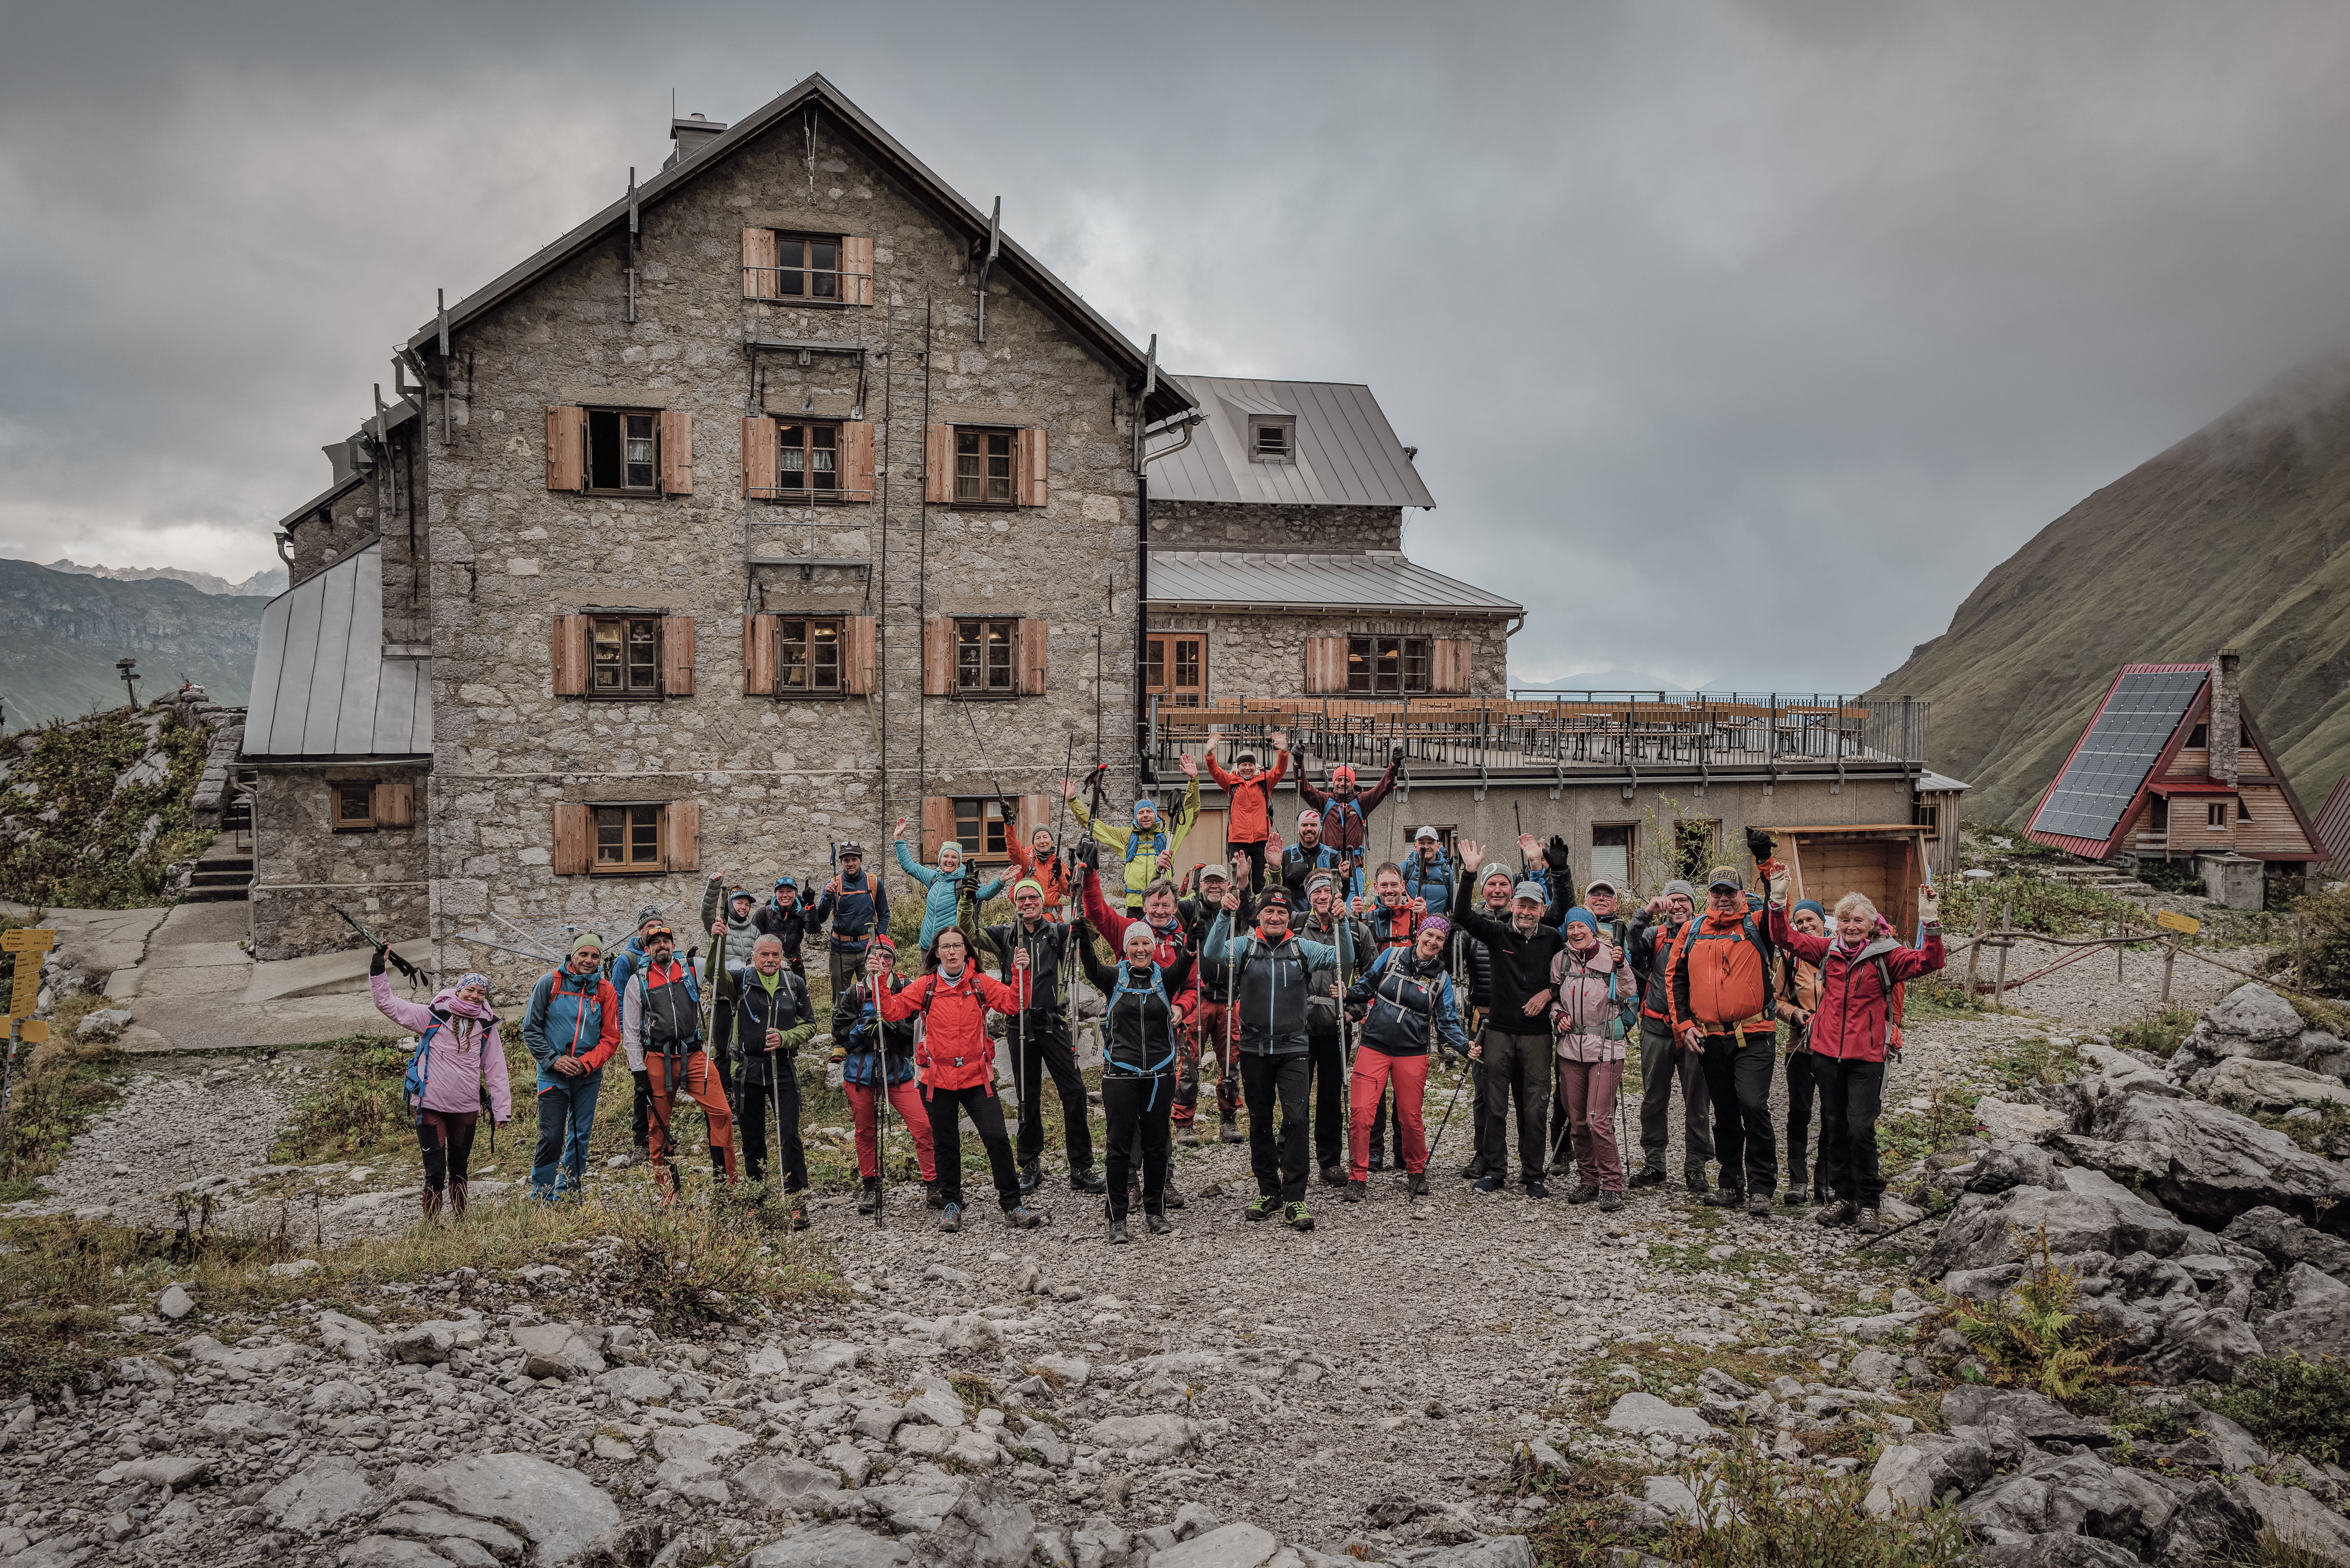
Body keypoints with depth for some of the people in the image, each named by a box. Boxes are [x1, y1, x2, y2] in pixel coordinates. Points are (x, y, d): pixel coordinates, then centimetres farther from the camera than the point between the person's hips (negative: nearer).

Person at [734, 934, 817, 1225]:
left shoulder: (795, 984, 7)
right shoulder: (742, 981, 3)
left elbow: (809, 1024, 10)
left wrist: (785, 1038, -7)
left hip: (784, 1069, 0)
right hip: (749, 1069, 0)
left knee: (789, 1135, -7)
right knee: (752, 1138, 9)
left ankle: (797, 1202, -4)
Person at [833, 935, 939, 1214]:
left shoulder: (906, 990, 1)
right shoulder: (854, 993, 3)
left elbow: (917, 1027, -5)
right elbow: (840, 1029, 1)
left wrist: (894, 1025, -22)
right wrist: (865, 1028, -15)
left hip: (897, 1069, -1)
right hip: (860, 1070, 1)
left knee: (923, 1126, -11)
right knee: (865, 1131, 11)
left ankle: (933, 1184, -3)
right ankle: (870, 1186, 26)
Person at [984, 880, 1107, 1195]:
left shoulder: (1057, 933, 6)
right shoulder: (1006, 935, 10)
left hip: (1053, 1023, -1)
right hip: (1020, 1024, 1)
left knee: (1074, 1092, -7)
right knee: (1028, 1098, 9)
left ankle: (1081, 1168, -1)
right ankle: (1030, 1165, 20)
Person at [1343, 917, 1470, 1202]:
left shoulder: (1441, 979, 5)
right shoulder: (1392, 957, 2)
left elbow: (1448, 1023, 6)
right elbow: (1365, 987, 12)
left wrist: (1464, 1046, -9)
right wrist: (1347, 994, -8)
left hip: (1412, 1054, 1)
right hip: (1374, 1048, -1)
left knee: (1410, 1118, 6)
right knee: (1361, 1112, -8)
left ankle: (1416, 1171, 31)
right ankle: (1358, 1177, 6)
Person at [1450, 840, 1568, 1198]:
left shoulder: (1553, 938, 4)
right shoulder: (1497, 933, 1)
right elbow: (1462, 915, -10)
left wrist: (1549, 992, -4)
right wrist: (1470, 872, -20)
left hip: (1537, 1034, 0)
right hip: (1499, 1031, 0)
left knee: (1535, 1109, 1)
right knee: (1495, 1106, 4)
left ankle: (1534, 1175, 11)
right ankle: (1495, 1169, 15)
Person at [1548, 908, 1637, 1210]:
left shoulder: (1612, 956, -4)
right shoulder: (1561, 960, 8)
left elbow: (1628, 1000, -9)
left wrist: (1620, 968, -20)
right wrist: (1558, 1016, 3)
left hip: (1605, 1049, -4)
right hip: (1571, 1048, 5)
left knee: (1599, 1121, -11)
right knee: (1577, 1121, 9)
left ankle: (1612, 1186, 1)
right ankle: (1588, 1180, 24)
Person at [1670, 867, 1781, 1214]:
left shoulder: (1756, 926, 3)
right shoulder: (1693, 931, 11)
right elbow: (1677, 979, 15)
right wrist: (1684, 1024, 6)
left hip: (1753, 1036, -4)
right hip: (1711, 1038, 4)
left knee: (1754, 1106, -15)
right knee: (1725, 1112, 12)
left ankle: (1761, 1188, -6)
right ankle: (1732, 1184, 23)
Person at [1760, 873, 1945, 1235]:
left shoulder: (1886, 955, -3)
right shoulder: (1829, 950, 7)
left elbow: (1927, 962, -14)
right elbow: (1786, 938, 9)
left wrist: (1931, 926, -28)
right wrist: (1778, 901, -4)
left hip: (1866, 1057, -4)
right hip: (1827, 1052, 4)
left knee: (1861, 1129, -9)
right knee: (1834, 1127, 10)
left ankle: (1868, 1204, 3)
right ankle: (1844, 1197, 21)